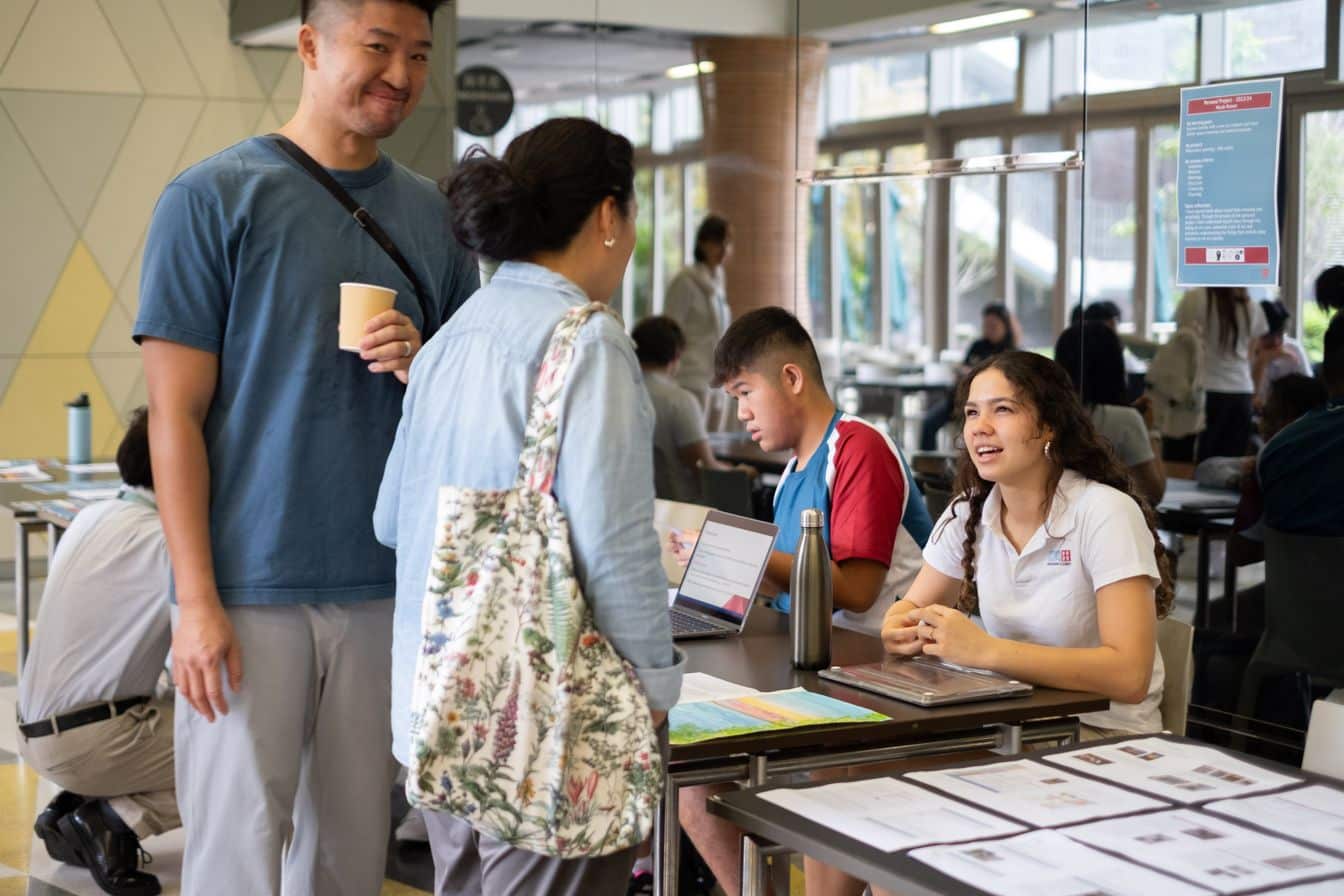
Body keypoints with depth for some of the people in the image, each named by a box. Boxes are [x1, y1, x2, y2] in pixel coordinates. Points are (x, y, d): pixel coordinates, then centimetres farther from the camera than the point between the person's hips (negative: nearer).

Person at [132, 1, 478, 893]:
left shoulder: (434, 216, 10)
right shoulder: (212, 198, -3)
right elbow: (175, 415, -5)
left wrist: (424, 369, -6)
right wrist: (196, 599, -11)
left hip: (385, 586, 4)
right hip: (251, 590, -4)